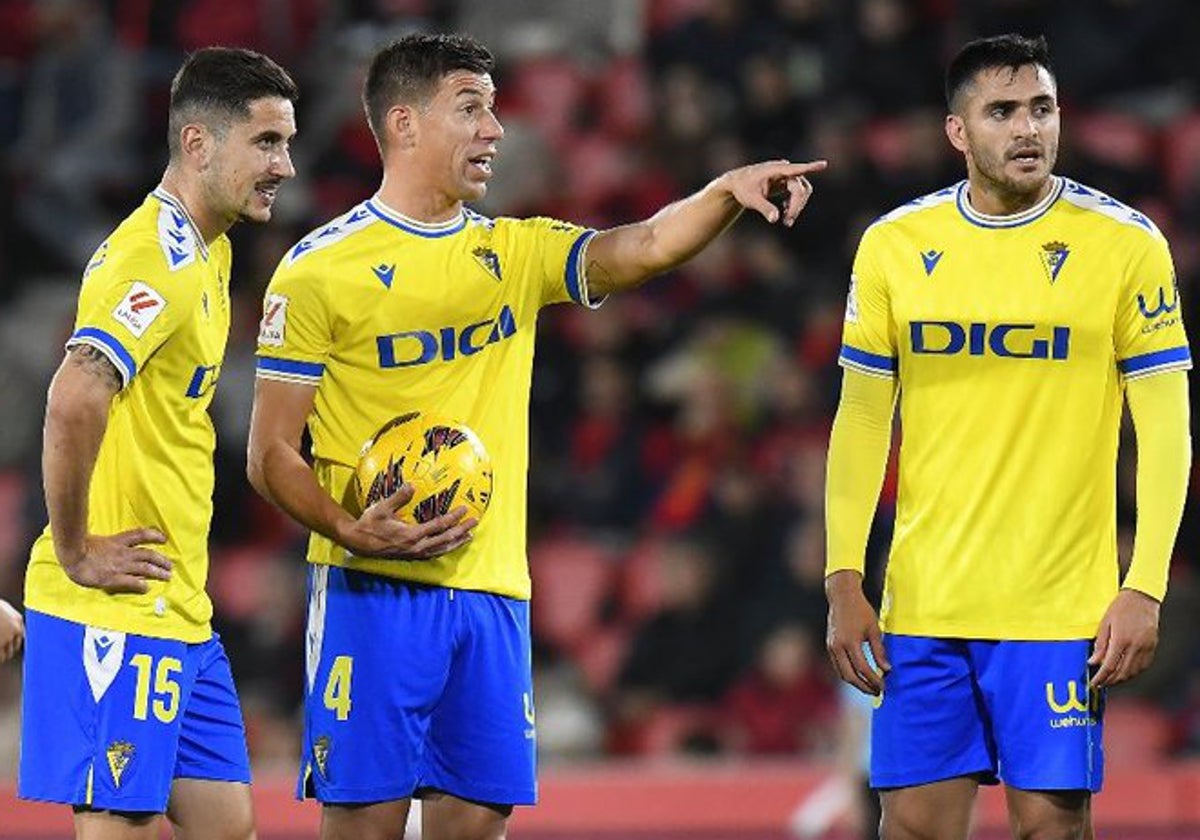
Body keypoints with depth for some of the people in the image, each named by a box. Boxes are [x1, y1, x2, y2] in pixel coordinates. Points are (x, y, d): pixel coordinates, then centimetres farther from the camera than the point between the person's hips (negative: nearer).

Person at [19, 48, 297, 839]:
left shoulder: (206, 254, 15)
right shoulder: (158, 259, -16)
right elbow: (75, 398, -30)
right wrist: (74, 554, -21)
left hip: (180, 611, 9)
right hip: (120, 614, -9)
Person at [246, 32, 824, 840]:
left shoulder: (515, 252, 13)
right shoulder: (320, 268, -3)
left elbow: (639, 249, -5)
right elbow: (272, 454, -3)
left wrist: (727, 192, -23)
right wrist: (351, 531, -19)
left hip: (492, 591, 5)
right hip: (373, 592, -5)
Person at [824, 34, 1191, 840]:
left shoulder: (1125, 245, -3)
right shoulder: (893, 245, 4)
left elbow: (1166, 427, -3)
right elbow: (861, 421, 9)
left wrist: (1144, 592, -10)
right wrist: (845, 583, 2)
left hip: (1062, 609, -2)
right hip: (922, 602, 3)